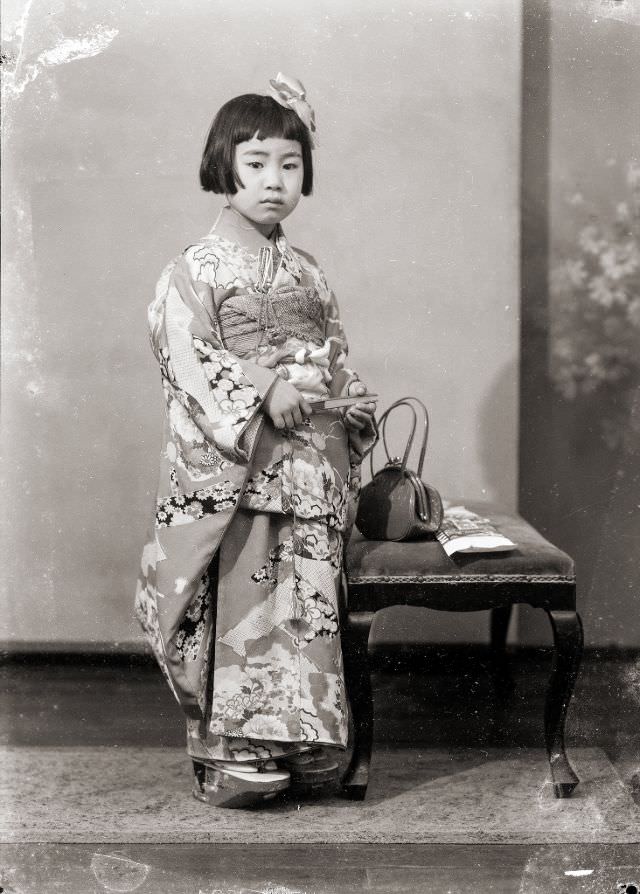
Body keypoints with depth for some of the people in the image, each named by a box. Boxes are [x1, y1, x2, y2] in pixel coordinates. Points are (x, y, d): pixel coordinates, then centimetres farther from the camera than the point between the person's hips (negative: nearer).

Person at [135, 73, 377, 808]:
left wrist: (354, 409, 1)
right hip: (233, 473, -6)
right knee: (240, 604, -4)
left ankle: (302, 743, 17)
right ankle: (229, 754, 6)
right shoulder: (196, 270, -3)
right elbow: (187, 359, -13)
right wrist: (261, 394, -22)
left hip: (311, 472, 6)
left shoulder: (309, 275, 16)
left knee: (309, 604, 7)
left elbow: (336, 365, 20)